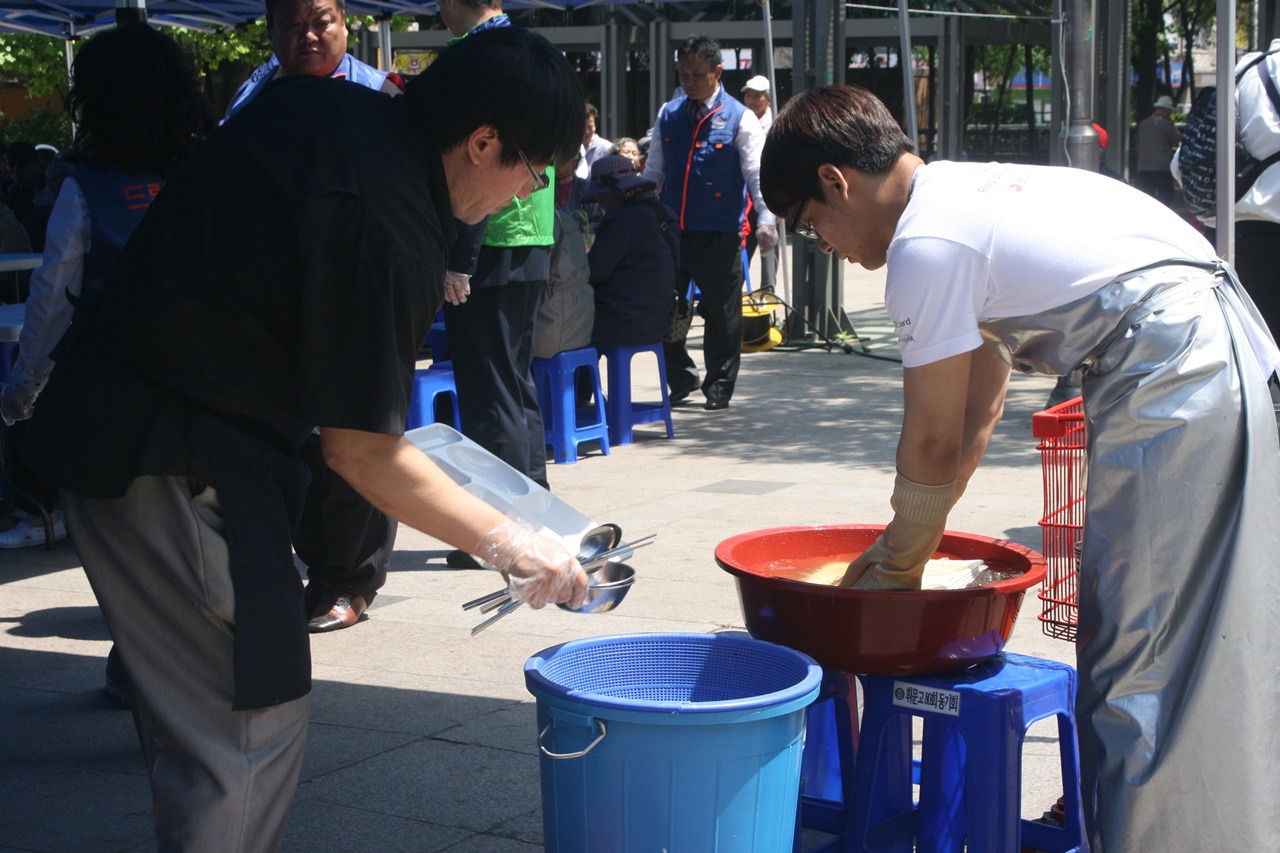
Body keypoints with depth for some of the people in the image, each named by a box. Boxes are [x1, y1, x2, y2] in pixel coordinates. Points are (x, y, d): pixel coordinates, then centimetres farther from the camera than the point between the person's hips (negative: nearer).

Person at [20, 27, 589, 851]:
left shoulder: (321, 104, 4)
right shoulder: (387, 230, -24)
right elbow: (363, 452, -18)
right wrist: (505, 544, -8)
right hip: (169, 461, -10)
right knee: (253, 713, -7)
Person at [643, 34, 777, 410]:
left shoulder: (740, 119, -3)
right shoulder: (668, 114, 9)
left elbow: (758, 174, -8)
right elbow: (653, 171, 16)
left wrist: (766, 219, -22)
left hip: (720, 234, -4)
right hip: (671, 230, 4)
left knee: (721, 313, 4)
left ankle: (719, 388, 19)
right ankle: (681, 379, 26)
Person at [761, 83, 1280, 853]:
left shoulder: (925, 245, -10)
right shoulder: (970, 192, 19)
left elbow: (934, 444, -4)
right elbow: (978, 413, 24)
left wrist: (899, 567, 12)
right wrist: (901, 546, 27)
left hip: (1169, 376, -10)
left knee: (1139, 647, -5)